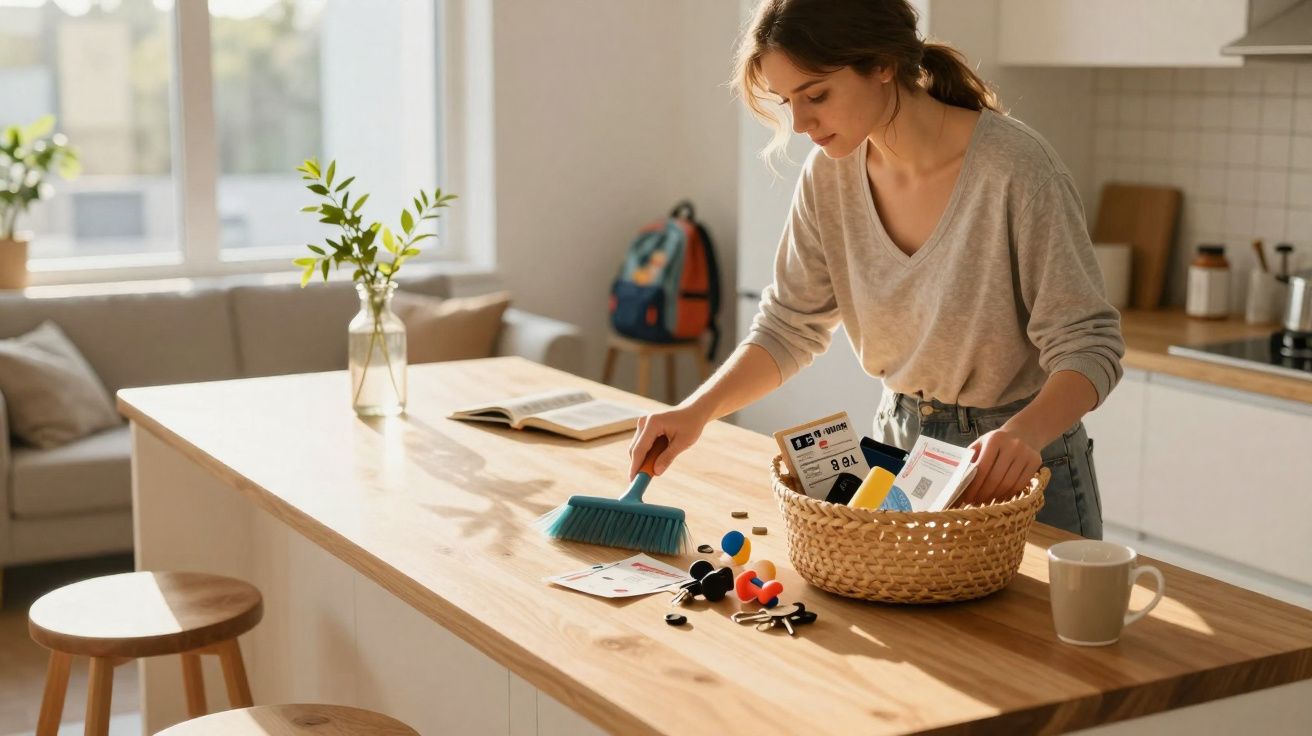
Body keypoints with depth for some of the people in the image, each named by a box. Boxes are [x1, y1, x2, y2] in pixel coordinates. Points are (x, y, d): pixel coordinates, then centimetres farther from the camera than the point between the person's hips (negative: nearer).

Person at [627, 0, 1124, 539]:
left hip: (1017, 466, -5)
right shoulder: (830, 174, -8)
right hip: (899, 439, 5)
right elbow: (790, 325, 0)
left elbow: (1087, 344, -22)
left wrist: (1025, 433, -41)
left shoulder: (1013, 167, -24)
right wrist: (697, 411, -15)